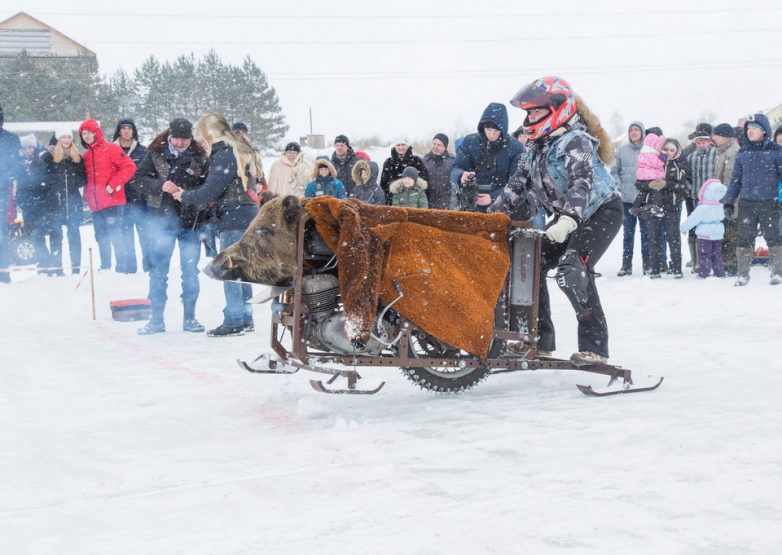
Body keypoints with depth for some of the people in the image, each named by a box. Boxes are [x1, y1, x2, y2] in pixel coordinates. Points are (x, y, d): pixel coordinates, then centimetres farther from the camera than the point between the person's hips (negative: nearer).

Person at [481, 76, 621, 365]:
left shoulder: (575, 141, -22)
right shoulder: (539, 146, 5)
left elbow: (582, 183, -37)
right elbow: (520, 182, 10)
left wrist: (568, 219, -52)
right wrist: (494, 211, 0)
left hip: (602, 211, -9)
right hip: (568, 216, 9)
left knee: (573, 271, -26)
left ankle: (594, 347, -21)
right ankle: (539, 341, 8)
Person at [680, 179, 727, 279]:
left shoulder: (702, 208, -19)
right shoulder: (720, 207, 2)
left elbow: (692, 219, -13)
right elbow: (722, 217, 18)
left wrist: (684, 228, -1)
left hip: (705, 236, -6)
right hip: (718, 235, 6)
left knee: (704, 255, -1)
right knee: (717, 254, 14)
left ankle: (703, 274, -5)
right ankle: (720, 273, 16)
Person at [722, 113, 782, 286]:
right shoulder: (743, 152, 9)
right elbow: (736, 179, 14)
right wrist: (729, 202, 10)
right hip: (746, 202, 3)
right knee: (745, 238, 2)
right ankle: (743, 274, 9)